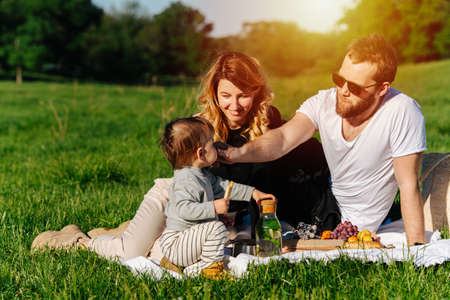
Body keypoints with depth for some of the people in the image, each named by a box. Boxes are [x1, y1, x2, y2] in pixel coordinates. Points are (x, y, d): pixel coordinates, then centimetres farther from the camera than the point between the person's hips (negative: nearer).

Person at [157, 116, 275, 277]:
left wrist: (252, 193, 19)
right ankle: (211, 268, -9)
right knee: (216, 227, -22)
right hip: (174, 243, -11)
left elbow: (222, 186, 21)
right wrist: (214, 208, -33)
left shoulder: (202, 174, 11)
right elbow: (184, 209, -34)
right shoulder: (186, 180, -23)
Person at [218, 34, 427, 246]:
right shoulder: (325, 102, -13)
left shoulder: (403, 112, -24)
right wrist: (237, 153, -45)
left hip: (355, 226, -4)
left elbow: (408, 186, -21)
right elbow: (283, 138, -27)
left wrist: (417, 249, -24)